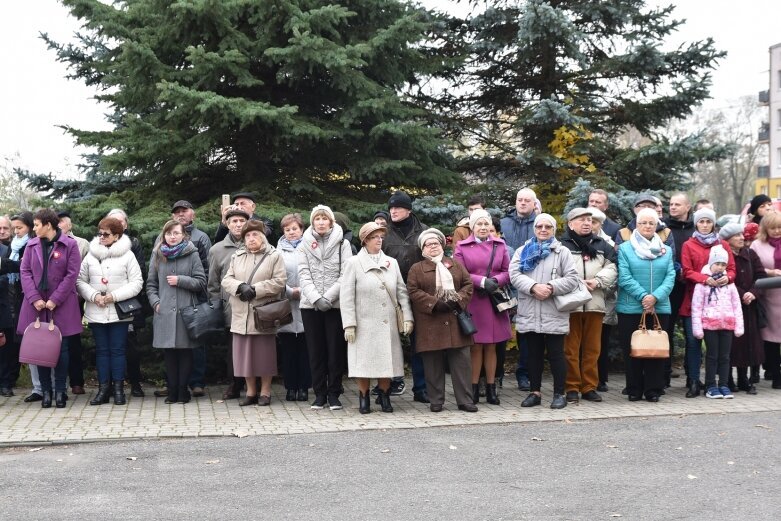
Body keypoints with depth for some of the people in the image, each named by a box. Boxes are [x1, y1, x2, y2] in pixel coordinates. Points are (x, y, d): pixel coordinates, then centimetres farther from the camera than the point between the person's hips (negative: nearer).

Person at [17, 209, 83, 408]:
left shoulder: (69, 245, -2)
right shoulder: (31, 245, 9)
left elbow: (72, 274, -7)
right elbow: (25, 272, 4)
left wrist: (55, 300, -12)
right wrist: (35, 298, -9)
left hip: (61, 305, -3)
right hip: (36, 304, 3)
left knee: (61, 349, 2)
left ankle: (60, 391, 10)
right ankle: (45, 390, 11)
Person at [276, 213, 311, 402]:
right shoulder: (279, 251, 10)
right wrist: (290, 291, -8)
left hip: (306, 306, -1)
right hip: (286, 307, 1)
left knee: (305, 349, 1)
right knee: (288, 349, 4)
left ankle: (304, 387, 8)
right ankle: (291, 386, 11)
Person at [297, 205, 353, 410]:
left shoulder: (342, 244, 4)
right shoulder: (304, 245, 9)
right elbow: (304, 275, 1)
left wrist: (328, 297, -12)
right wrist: (316, 298, -13)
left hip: (336, 304, -2)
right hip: (310, 305, 2)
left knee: (336, 349, 0)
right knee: (315, 349, 5)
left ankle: (334, 393, 8)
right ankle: (319, 393, 12)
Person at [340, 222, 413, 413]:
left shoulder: (391, 263, 10)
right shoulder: (354, 263, -1)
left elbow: (401, 292, 8)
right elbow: (346, 296, -4)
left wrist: (407, 317, -2)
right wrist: (349, 324, -10)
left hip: (388, 324, 3)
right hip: (365, 324, -3)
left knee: (387, 361, 5)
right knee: (364, 362, 1)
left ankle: (384, 397, 20)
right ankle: (364, 398, 15)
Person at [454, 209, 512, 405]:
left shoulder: (500, 245, 10)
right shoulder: (462, 247, 4)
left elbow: (507, 272, 8)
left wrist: (496, 281, -12)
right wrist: (482, 281, -15)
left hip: (494, 302, 2)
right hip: (472, 303, -2)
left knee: (491, 346, 6)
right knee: (475, 346, 0)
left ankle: (491, 388, 12)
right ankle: (474, 388, 8)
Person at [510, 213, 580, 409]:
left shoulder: (562, 252, 6)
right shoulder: (522, 251, 12)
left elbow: (572, 279, -3)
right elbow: (514, 274, -3)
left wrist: (551, 287, -17)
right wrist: (533, 287, -18)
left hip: (554, 314, -2)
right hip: (529, 314, 2)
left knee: (556, 354, 1)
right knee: (534, 354, 10)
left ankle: (559, 394, 9)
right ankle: (535, 392, 19)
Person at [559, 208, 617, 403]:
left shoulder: (602, 246, 16)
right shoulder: (562, 246, 1)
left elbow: (611, 268, 8)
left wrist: (596, 281, -8)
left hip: (595, 304, 4)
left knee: (592, 348, 7)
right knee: (571, 348, -1)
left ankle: (589, 387, 15)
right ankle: (572, 388, 6)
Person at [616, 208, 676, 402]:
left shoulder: (666, 251, 10)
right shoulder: (625, 249, 1)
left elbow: (670, 277, 0)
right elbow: (624, 277, -8)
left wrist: (655, 297, -15)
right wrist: (643, 296, -17)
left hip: (660, 308, 2)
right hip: (631, 308, -2)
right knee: (632, 350, 3)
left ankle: (653, 390, 12)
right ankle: (634, 390, 11)